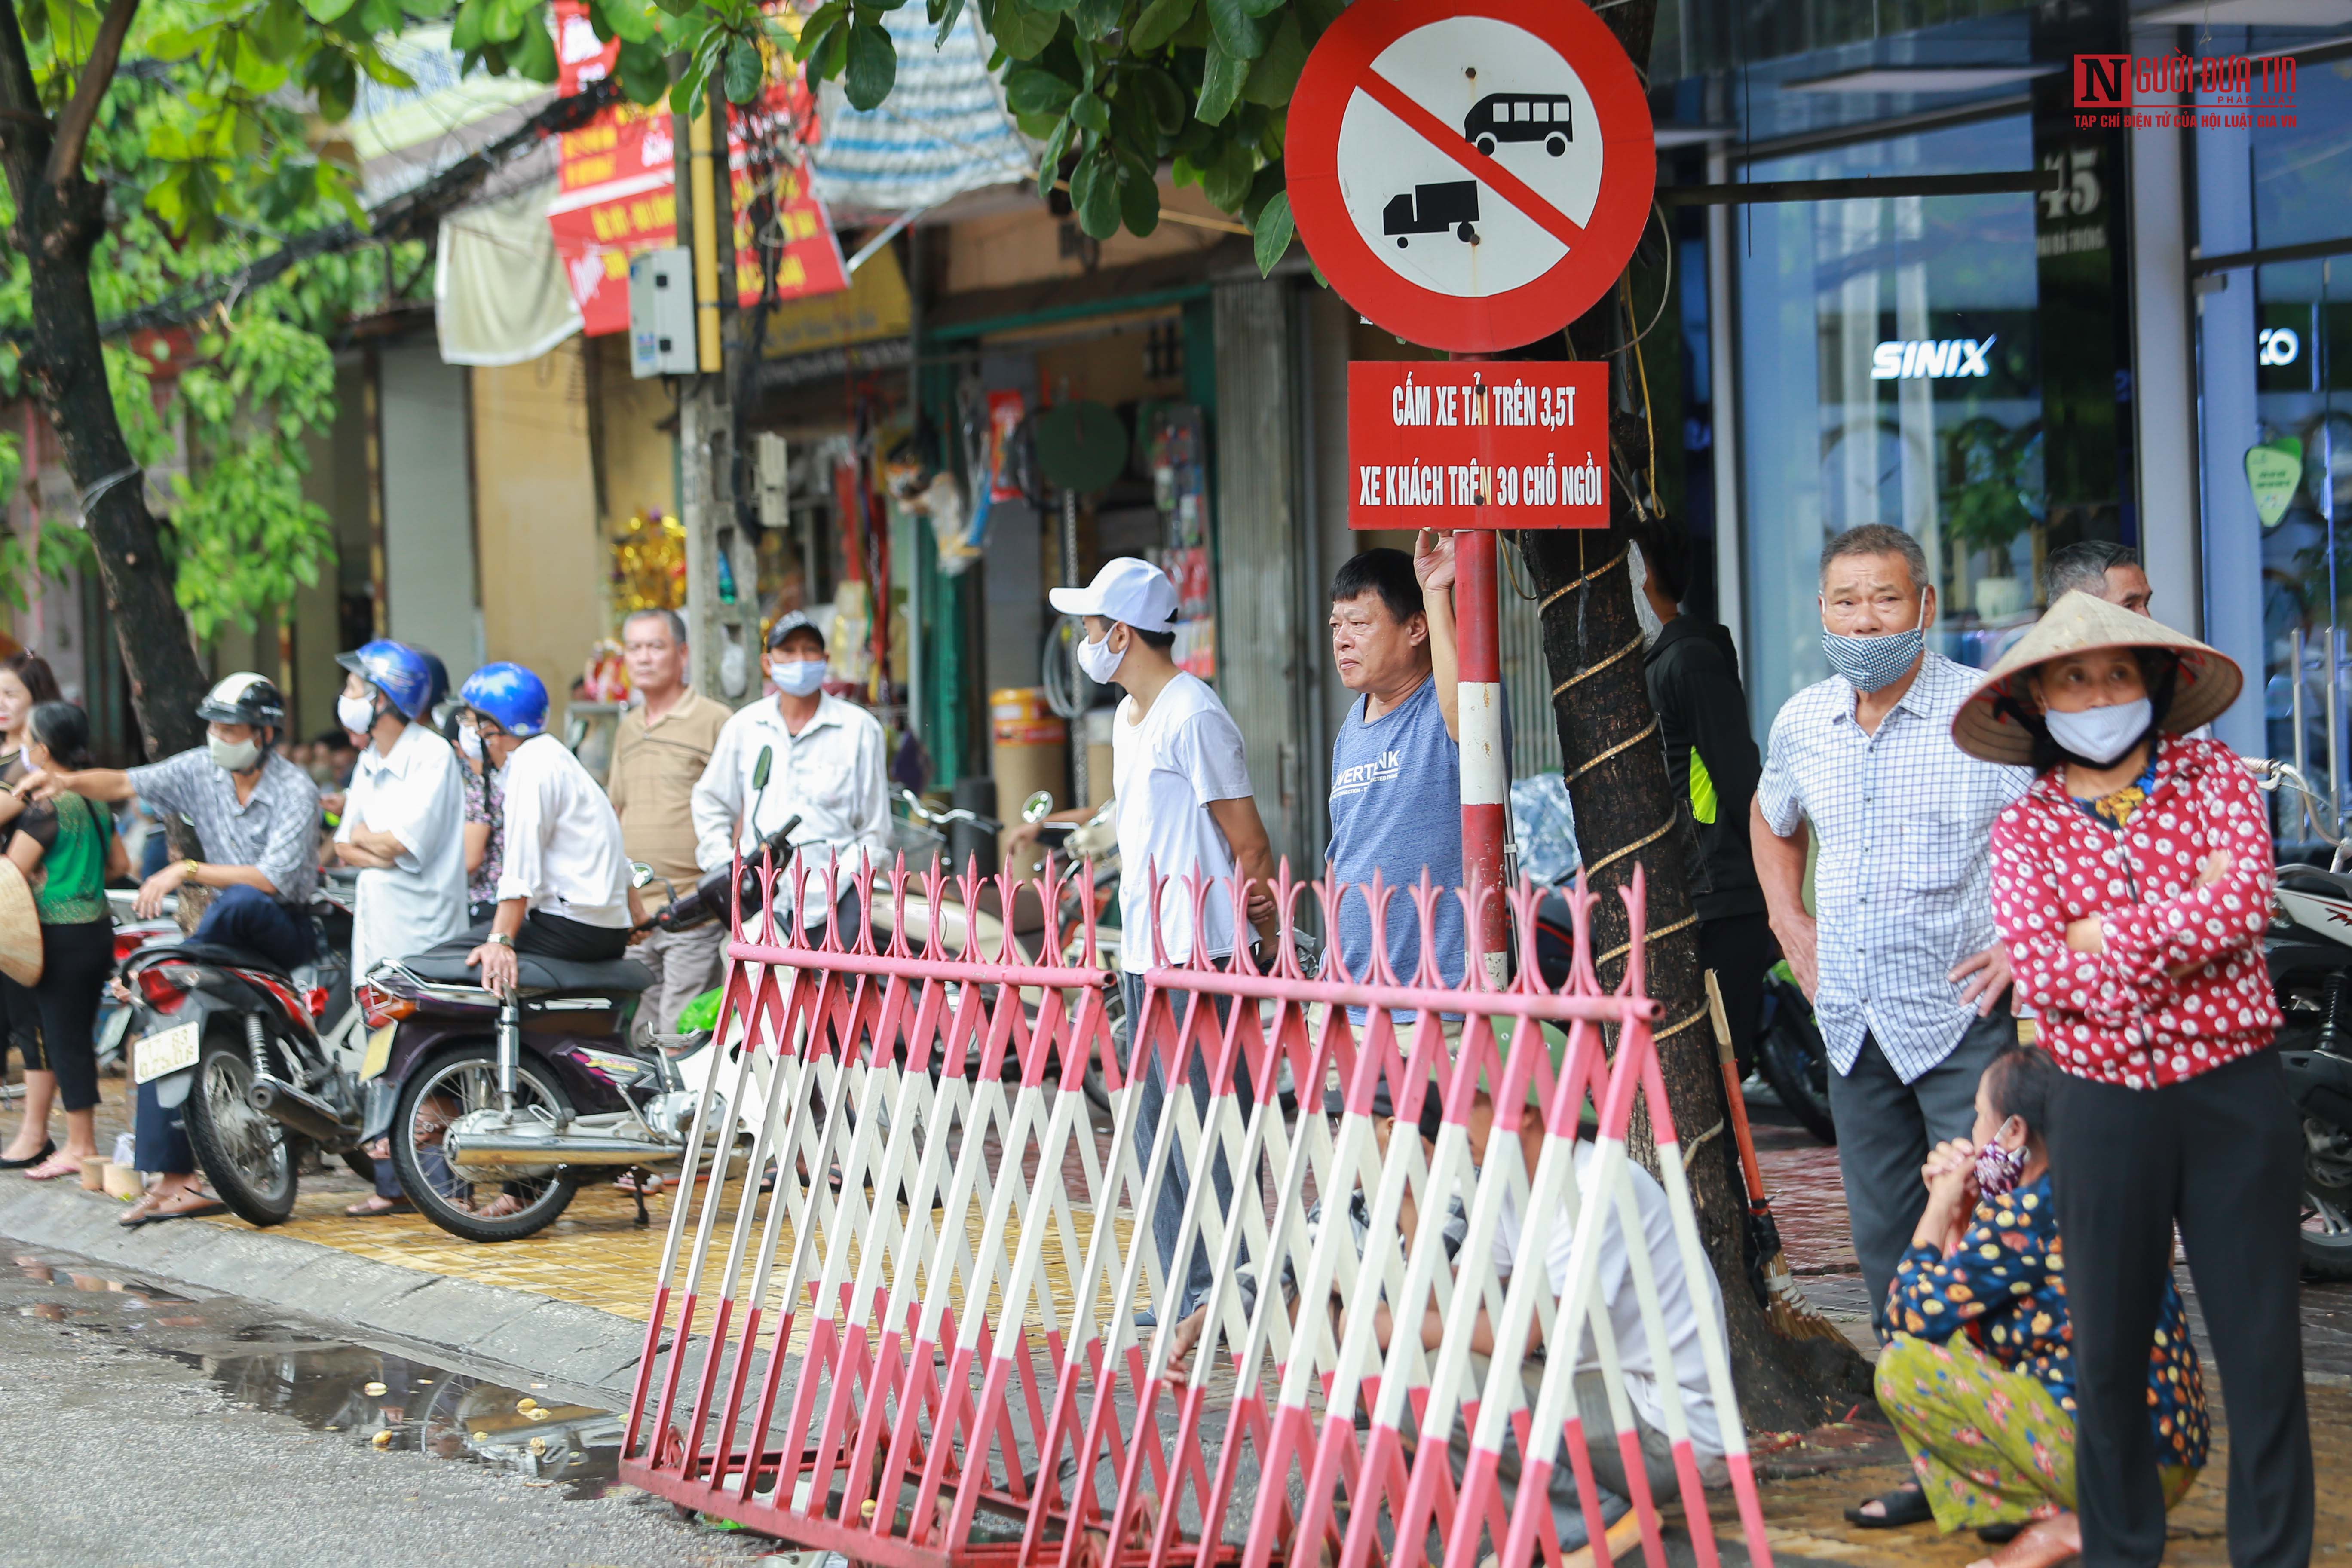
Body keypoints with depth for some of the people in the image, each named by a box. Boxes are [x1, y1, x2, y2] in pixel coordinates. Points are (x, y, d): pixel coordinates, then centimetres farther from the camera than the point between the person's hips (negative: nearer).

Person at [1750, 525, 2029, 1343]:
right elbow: (1770, 821, 29)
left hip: (1962, 1012, -6)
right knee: (1881, 1235, 13)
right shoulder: (1801, 722, 7)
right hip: (1850, 1021, 6)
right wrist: (1788, 922, 16)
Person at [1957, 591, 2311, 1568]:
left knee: (2261, 1341, 1)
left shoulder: (2213, 778, 3)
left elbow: (2248, 901, -15)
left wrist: (2104, 938, -14)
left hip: (2232, 1094, -1)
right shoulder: (2025, 830, 3)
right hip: (2105, 1107, 1)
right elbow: (2044, 976, -12)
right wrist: (2192, 920, -13)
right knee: (2108, 1349, 8)